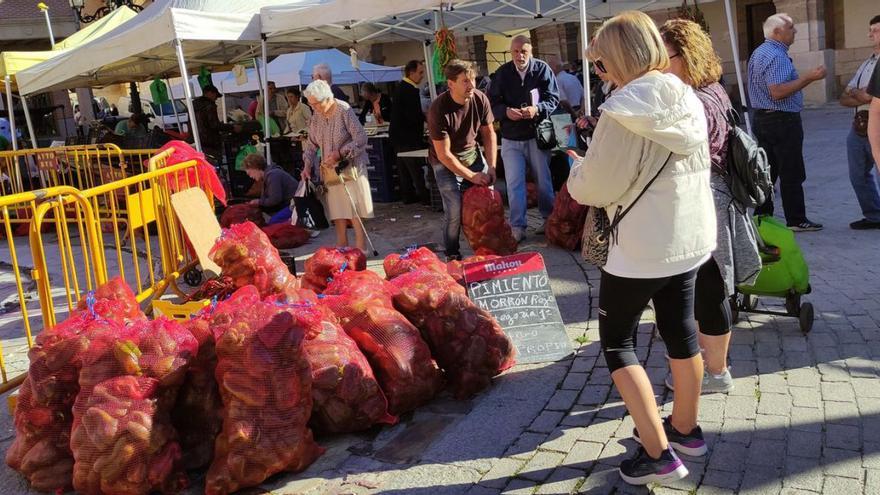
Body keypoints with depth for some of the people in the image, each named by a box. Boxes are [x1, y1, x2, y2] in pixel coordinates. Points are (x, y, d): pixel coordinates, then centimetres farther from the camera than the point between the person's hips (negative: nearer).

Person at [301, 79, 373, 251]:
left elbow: (361, 139, -18)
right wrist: (307, 164, 0)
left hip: (350, 168, -6)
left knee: (355, 211, -4)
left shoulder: (344, 111, -14)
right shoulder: (316, 116, 4)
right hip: (330, 171, 6)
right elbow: (311, 142, 13)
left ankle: (361, 249, 3)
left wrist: (340, 153, -25)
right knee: (338, 212, 8)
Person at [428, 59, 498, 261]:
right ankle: (452, 254, 8)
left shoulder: (480, 99, -13)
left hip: (472, 155, 5)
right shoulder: (439, 109, -26)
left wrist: (491, 167, -8)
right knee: (454, 210, -13)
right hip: (446, 162, -4)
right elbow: (444, 154, -23)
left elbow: (489, 134, 0)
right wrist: (472, 176, -21)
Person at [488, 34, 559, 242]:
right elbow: (493, 101, 0)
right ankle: (517, 226, 10)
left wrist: (537, 109, -24)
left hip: (537, 134, -1)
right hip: (511, 138, 1)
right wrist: (506, 111, -20)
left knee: (544, 179, 12)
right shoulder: (502, 73, -1)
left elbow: (553, 98, -5)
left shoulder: (542, 69, -5)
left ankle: (549, 219, 28)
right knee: (514, 183, 2)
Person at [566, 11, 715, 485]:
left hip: (641, 251, -8)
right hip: (690, 240, 8)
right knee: (680, 331, 20)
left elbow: (594, 189, -16)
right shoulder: (689, 100, 3)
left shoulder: (623, 110, -20)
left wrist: (578, 164, 5)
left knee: (617, 343, 7)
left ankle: (658, 453, 7)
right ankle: (685, 427, 38)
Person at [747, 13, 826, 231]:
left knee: (767, 171, 12)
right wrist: (809, 78, -23)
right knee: (792, 174, -3)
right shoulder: (776, 56, -18)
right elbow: (778, 92, -27)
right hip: (782, 120, -10)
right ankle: (796, 220, 3)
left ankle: (761, 217, 15)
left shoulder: (759, 52, 14)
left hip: (762, 117, 10)